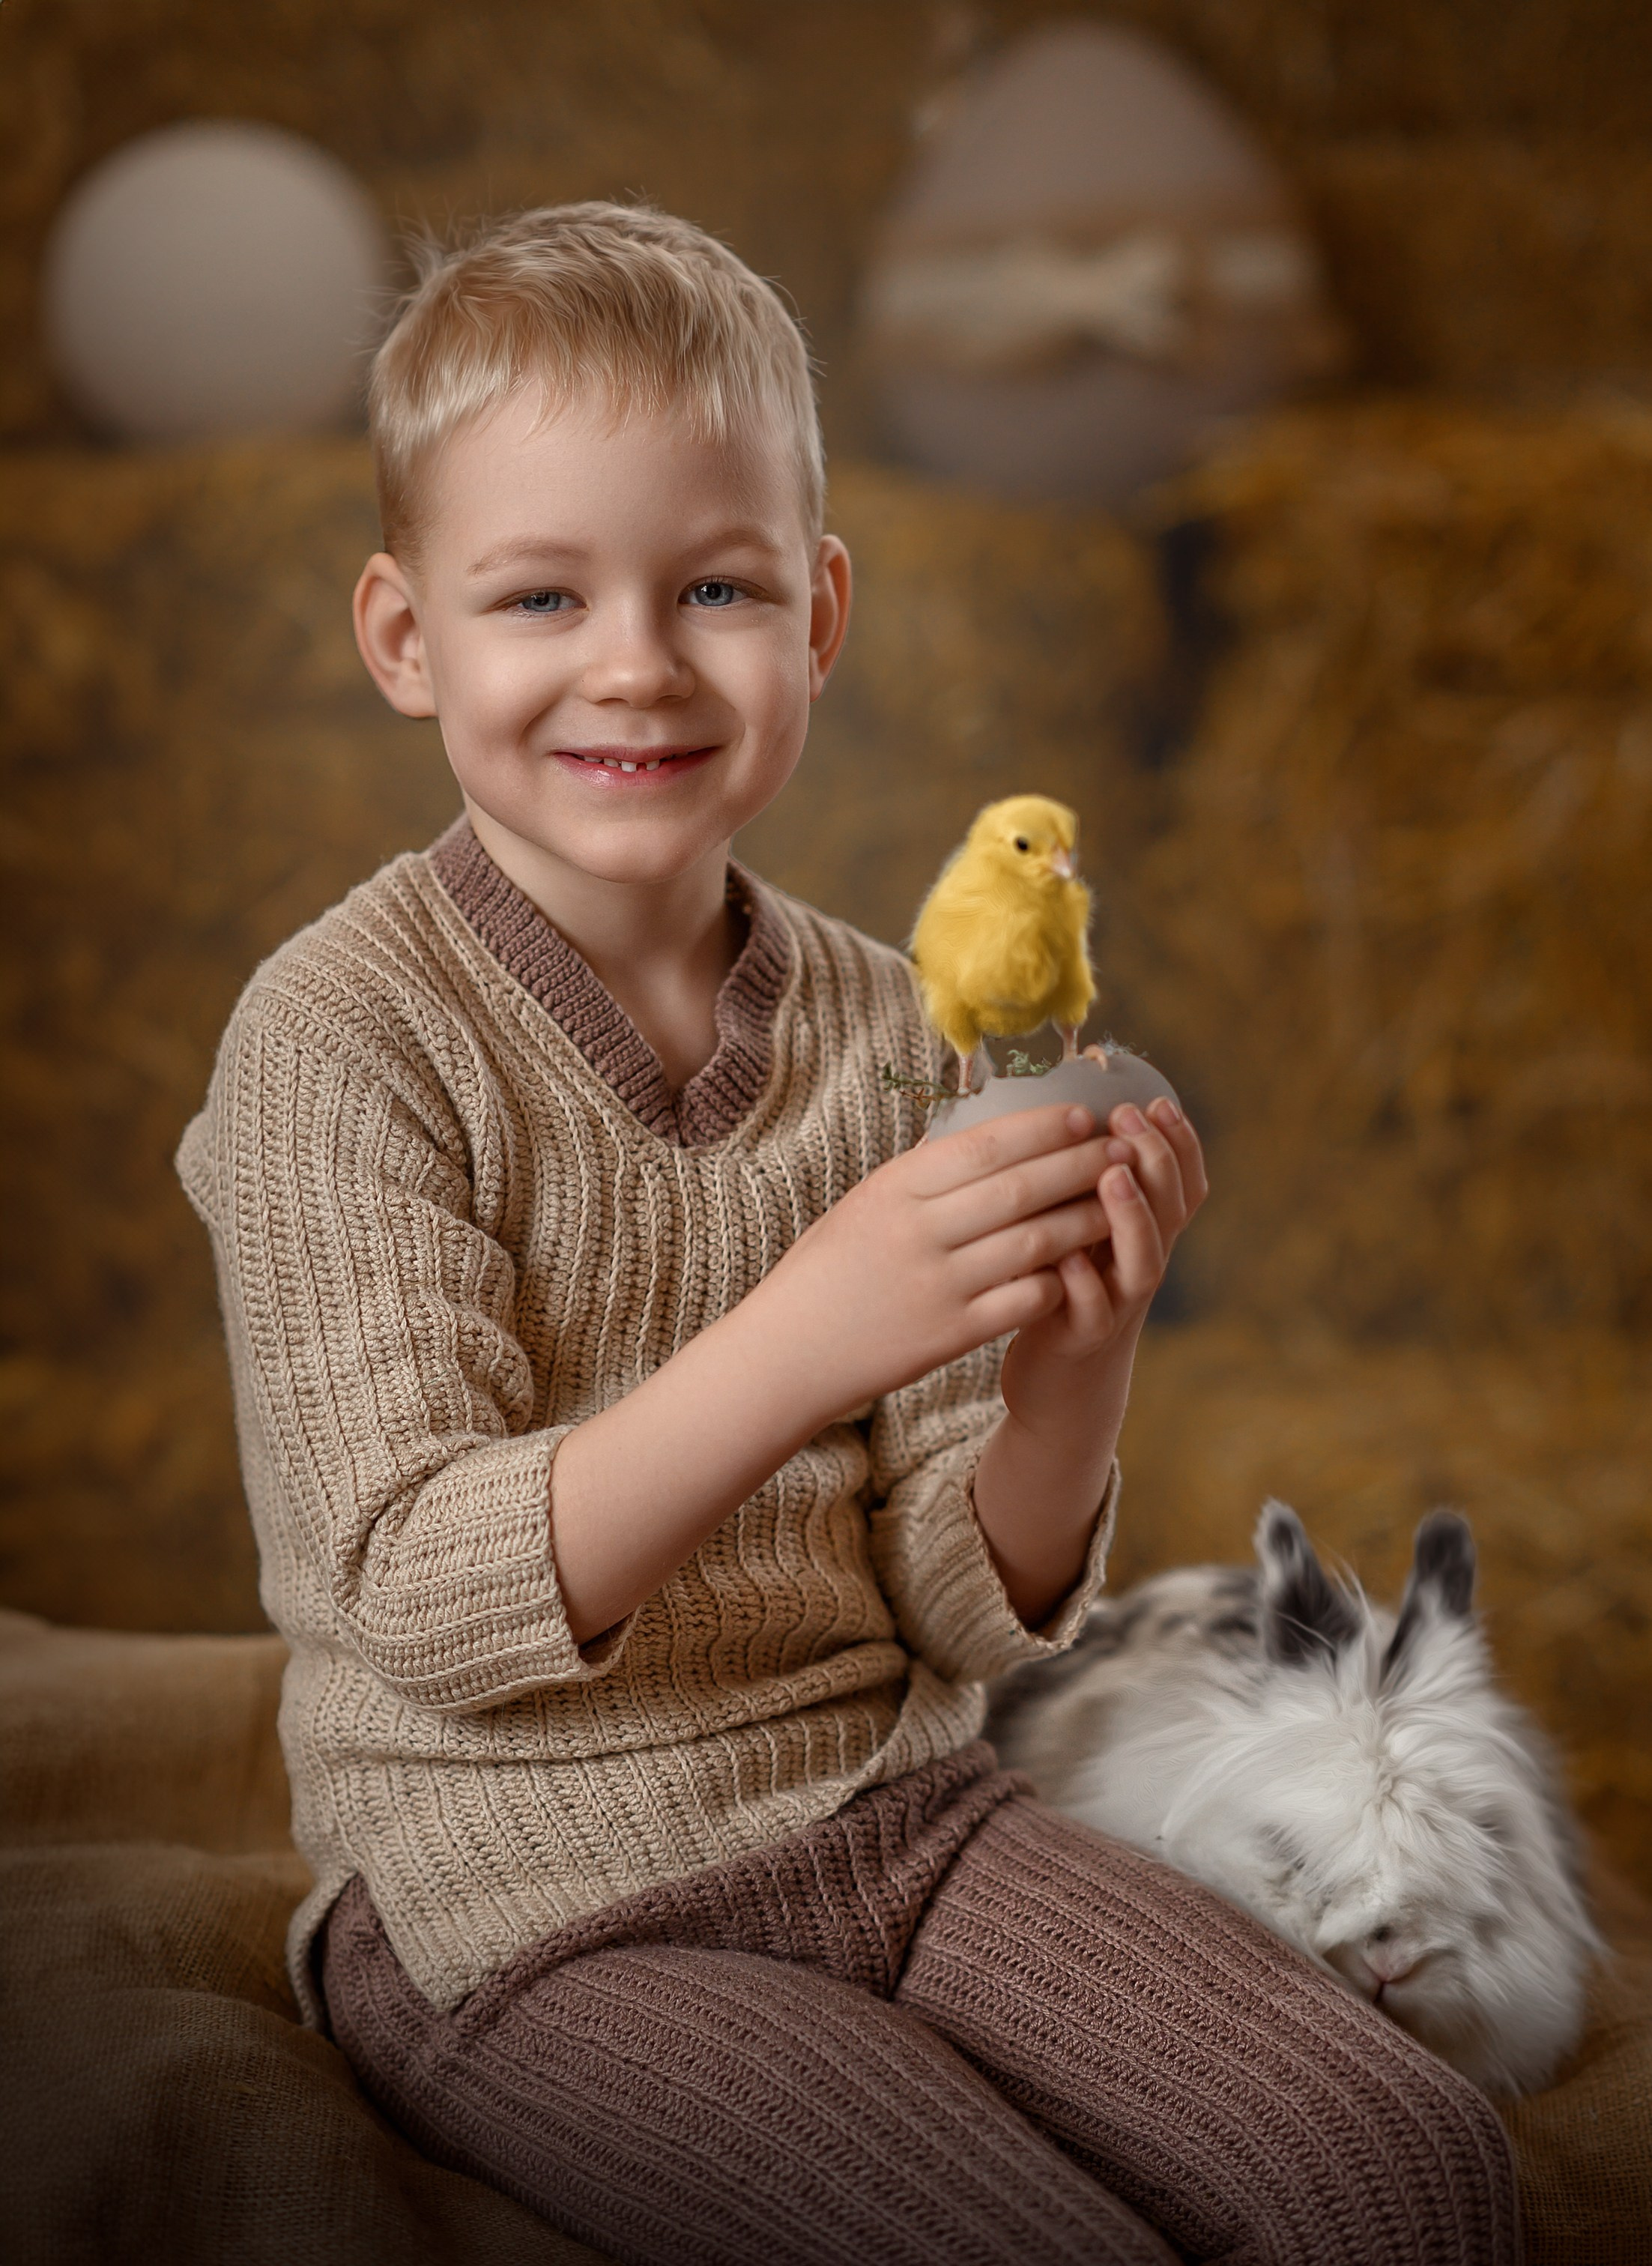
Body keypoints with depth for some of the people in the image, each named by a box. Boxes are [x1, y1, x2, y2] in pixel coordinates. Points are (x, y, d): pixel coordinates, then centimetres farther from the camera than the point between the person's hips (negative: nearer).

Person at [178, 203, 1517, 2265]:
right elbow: (419, 1599, -20)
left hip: (894, 1809, 5)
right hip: (524, 1912, -4)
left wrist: (1069, 1364, -18)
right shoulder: (340, 1037, -12)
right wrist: (797, 1342, -32)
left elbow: (959, 1613, 3)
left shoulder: (876, 1021, 2)